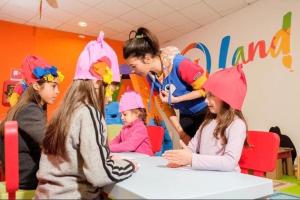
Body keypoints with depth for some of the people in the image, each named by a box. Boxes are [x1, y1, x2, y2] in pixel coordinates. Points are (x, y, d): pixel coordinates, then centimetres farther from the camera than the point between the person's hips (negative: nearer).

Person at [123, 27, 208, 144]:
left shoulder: (179, 64, -29)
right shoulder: (151, 77, -9)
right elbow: (165, 105, 0)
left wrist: (174, 99, -24)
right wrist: (181, 133, -4)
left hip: (206, 112, -5)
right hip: (185, 115, 6)